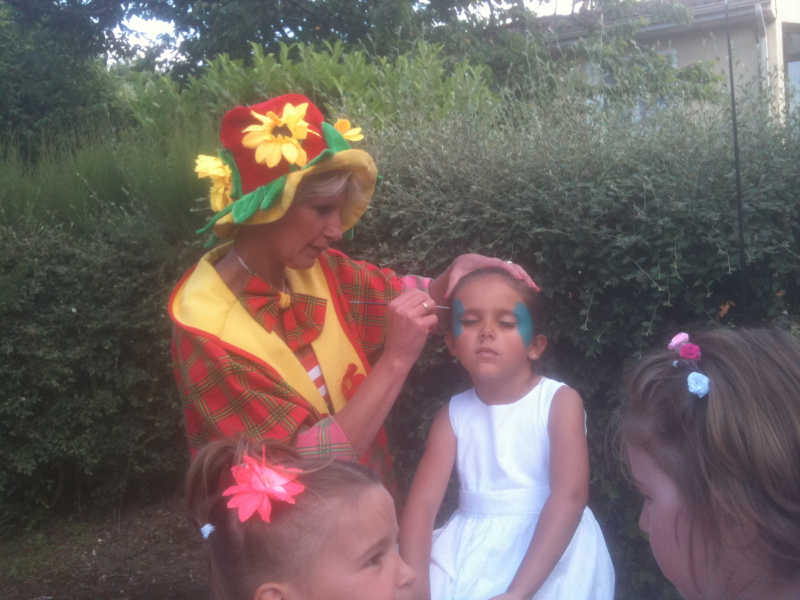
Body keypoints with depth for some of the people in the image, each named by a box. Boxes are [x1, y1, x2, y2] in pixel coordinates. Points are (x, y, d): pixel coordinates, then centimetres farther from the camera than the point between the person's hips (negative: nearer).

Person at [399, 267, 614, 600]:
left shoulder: (560, 401, -7)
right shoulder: (453, 414, 3)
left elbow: (569, 495, -18)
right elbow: (423, 501, -5)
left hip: (550, 551, -3)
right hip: (469, 551, 3)